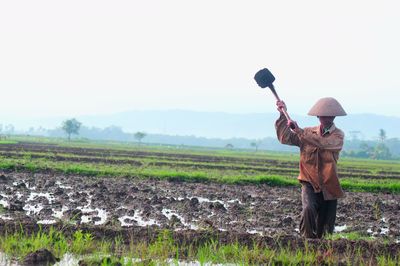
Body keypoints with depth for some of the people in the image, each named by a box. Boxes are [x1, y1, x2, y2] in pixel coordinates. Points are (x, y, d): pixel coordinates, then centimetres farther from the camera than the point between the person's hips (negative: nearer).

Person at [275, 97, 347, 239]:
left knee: (325, 231, 6)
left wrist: (299, 131, -21)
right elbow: (285, 138, -1)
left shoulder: (338, 135, -3)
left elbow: (322, 143, -22)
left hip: (329, 186, 0)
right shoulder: (308, 132, 7)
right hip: (310, 183, 0)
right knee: (309, 209, -29)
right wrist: (283, 115, -8)